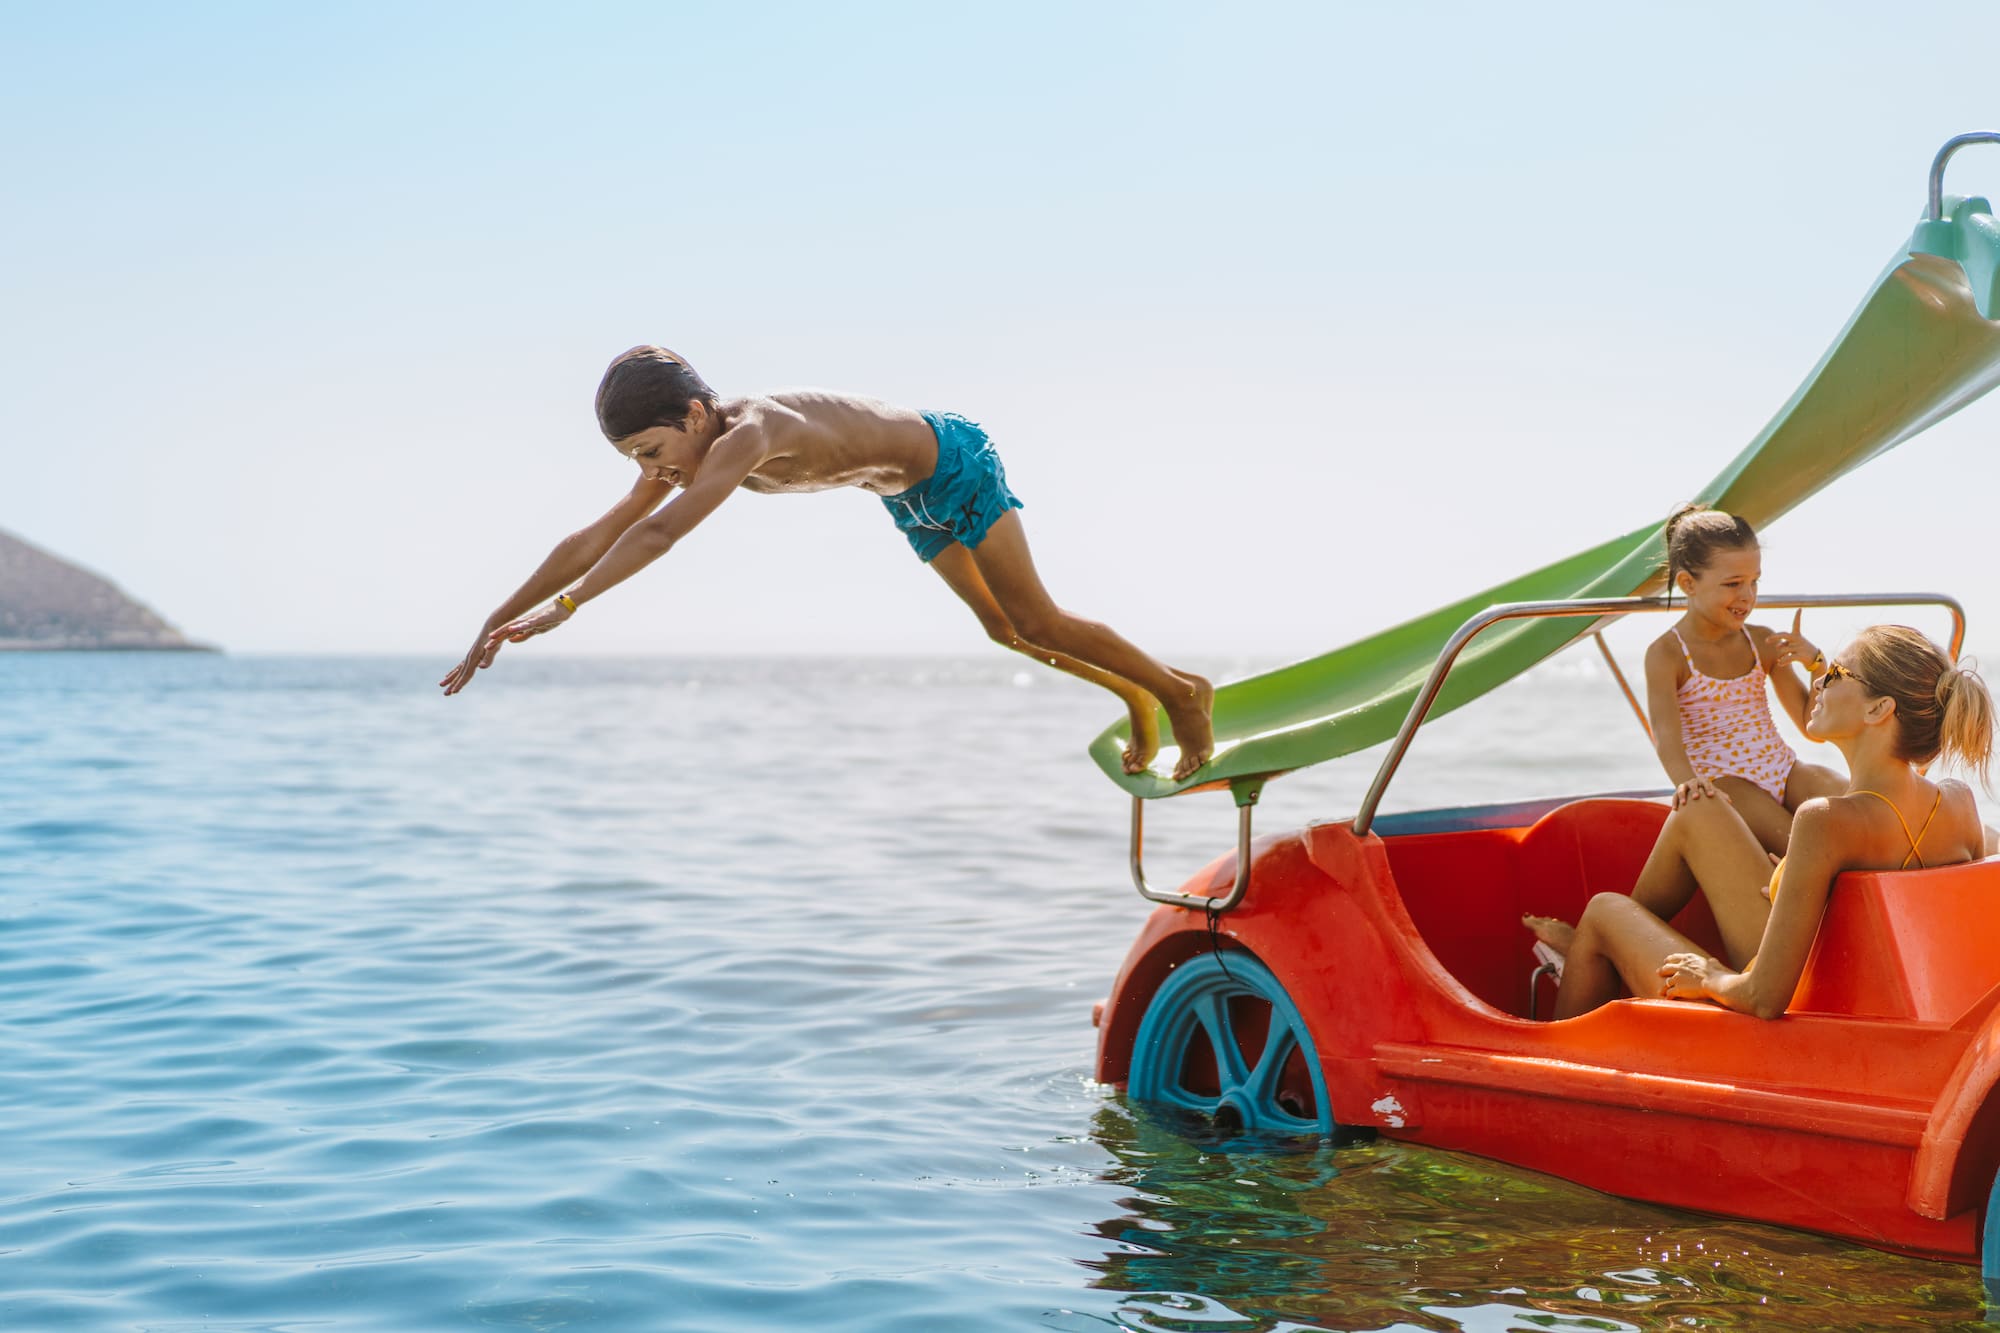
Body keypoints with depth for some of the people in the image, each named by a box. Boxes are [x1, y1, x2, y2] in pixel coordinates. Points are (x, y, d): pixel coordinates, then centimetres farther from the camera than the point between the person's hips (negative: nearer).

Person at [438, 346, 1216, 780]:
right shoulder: (685, 450, -14)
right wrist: (498, 622, -14)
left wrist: (563, 608, -58)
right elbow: (593, 540, -11)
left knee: (1036, 620, -5)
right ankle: (1137, 698, 32)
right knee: (1004, 630, 17)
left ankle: (1178, 691, 13)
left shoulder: (748, 433, -40)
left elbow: (664, 530, -53)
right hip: (909, 496, 9)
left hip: (951, 463, -9)